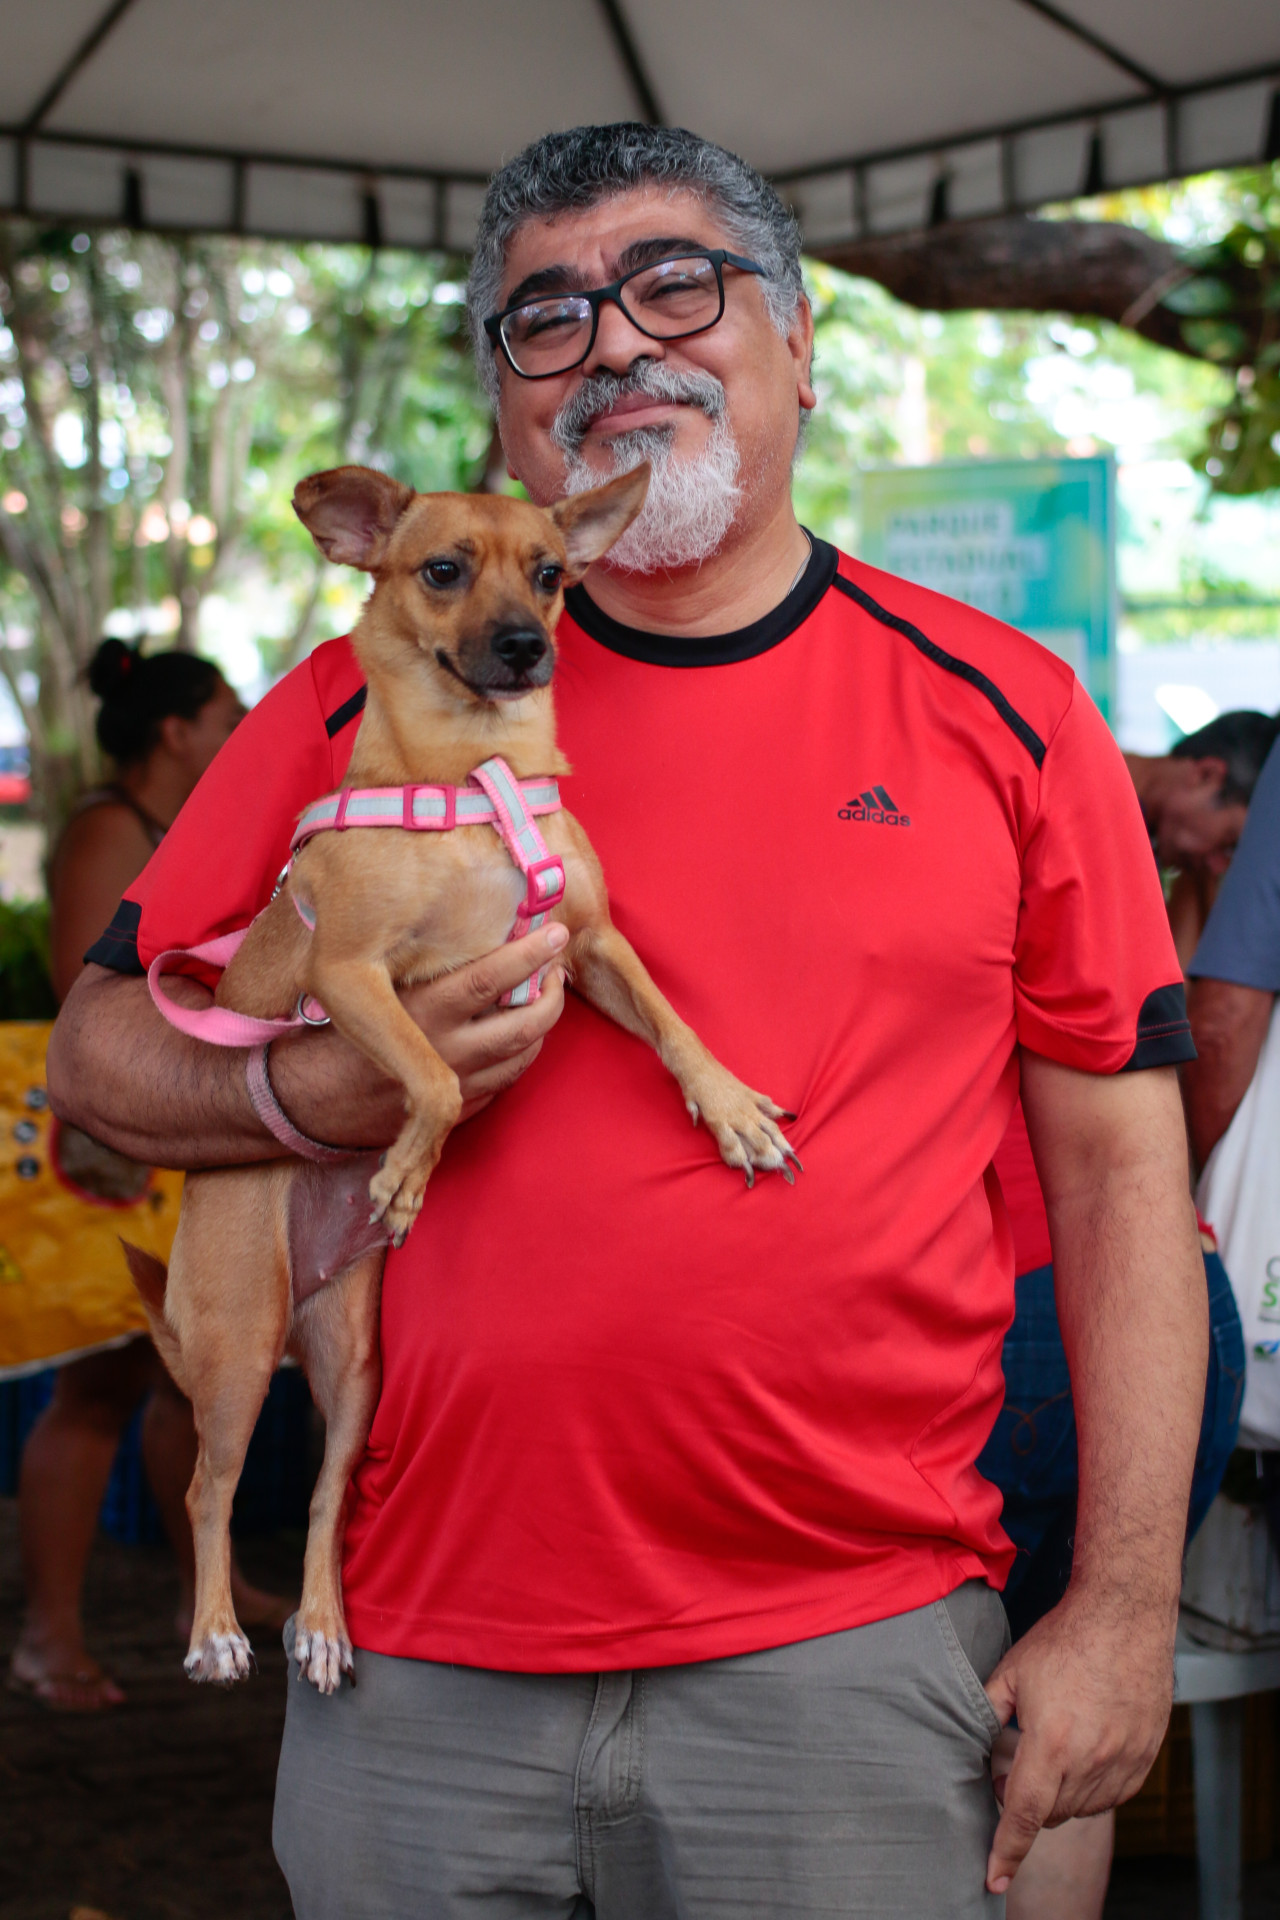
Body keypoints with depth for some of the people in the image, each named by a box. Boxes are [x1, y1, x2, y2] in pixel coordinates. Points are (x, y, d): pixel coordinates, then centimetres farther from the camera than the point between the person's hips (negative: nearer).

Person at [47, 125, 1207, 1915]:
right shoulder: (367, 704, 4)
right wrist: (335, 1087, -11)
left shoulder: (1004, 713, 2)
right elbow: (101, 1049, 10)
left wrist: (1126, 1604, -1)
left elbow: (1119, 1161, 3)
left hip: (850, 1663, -1)